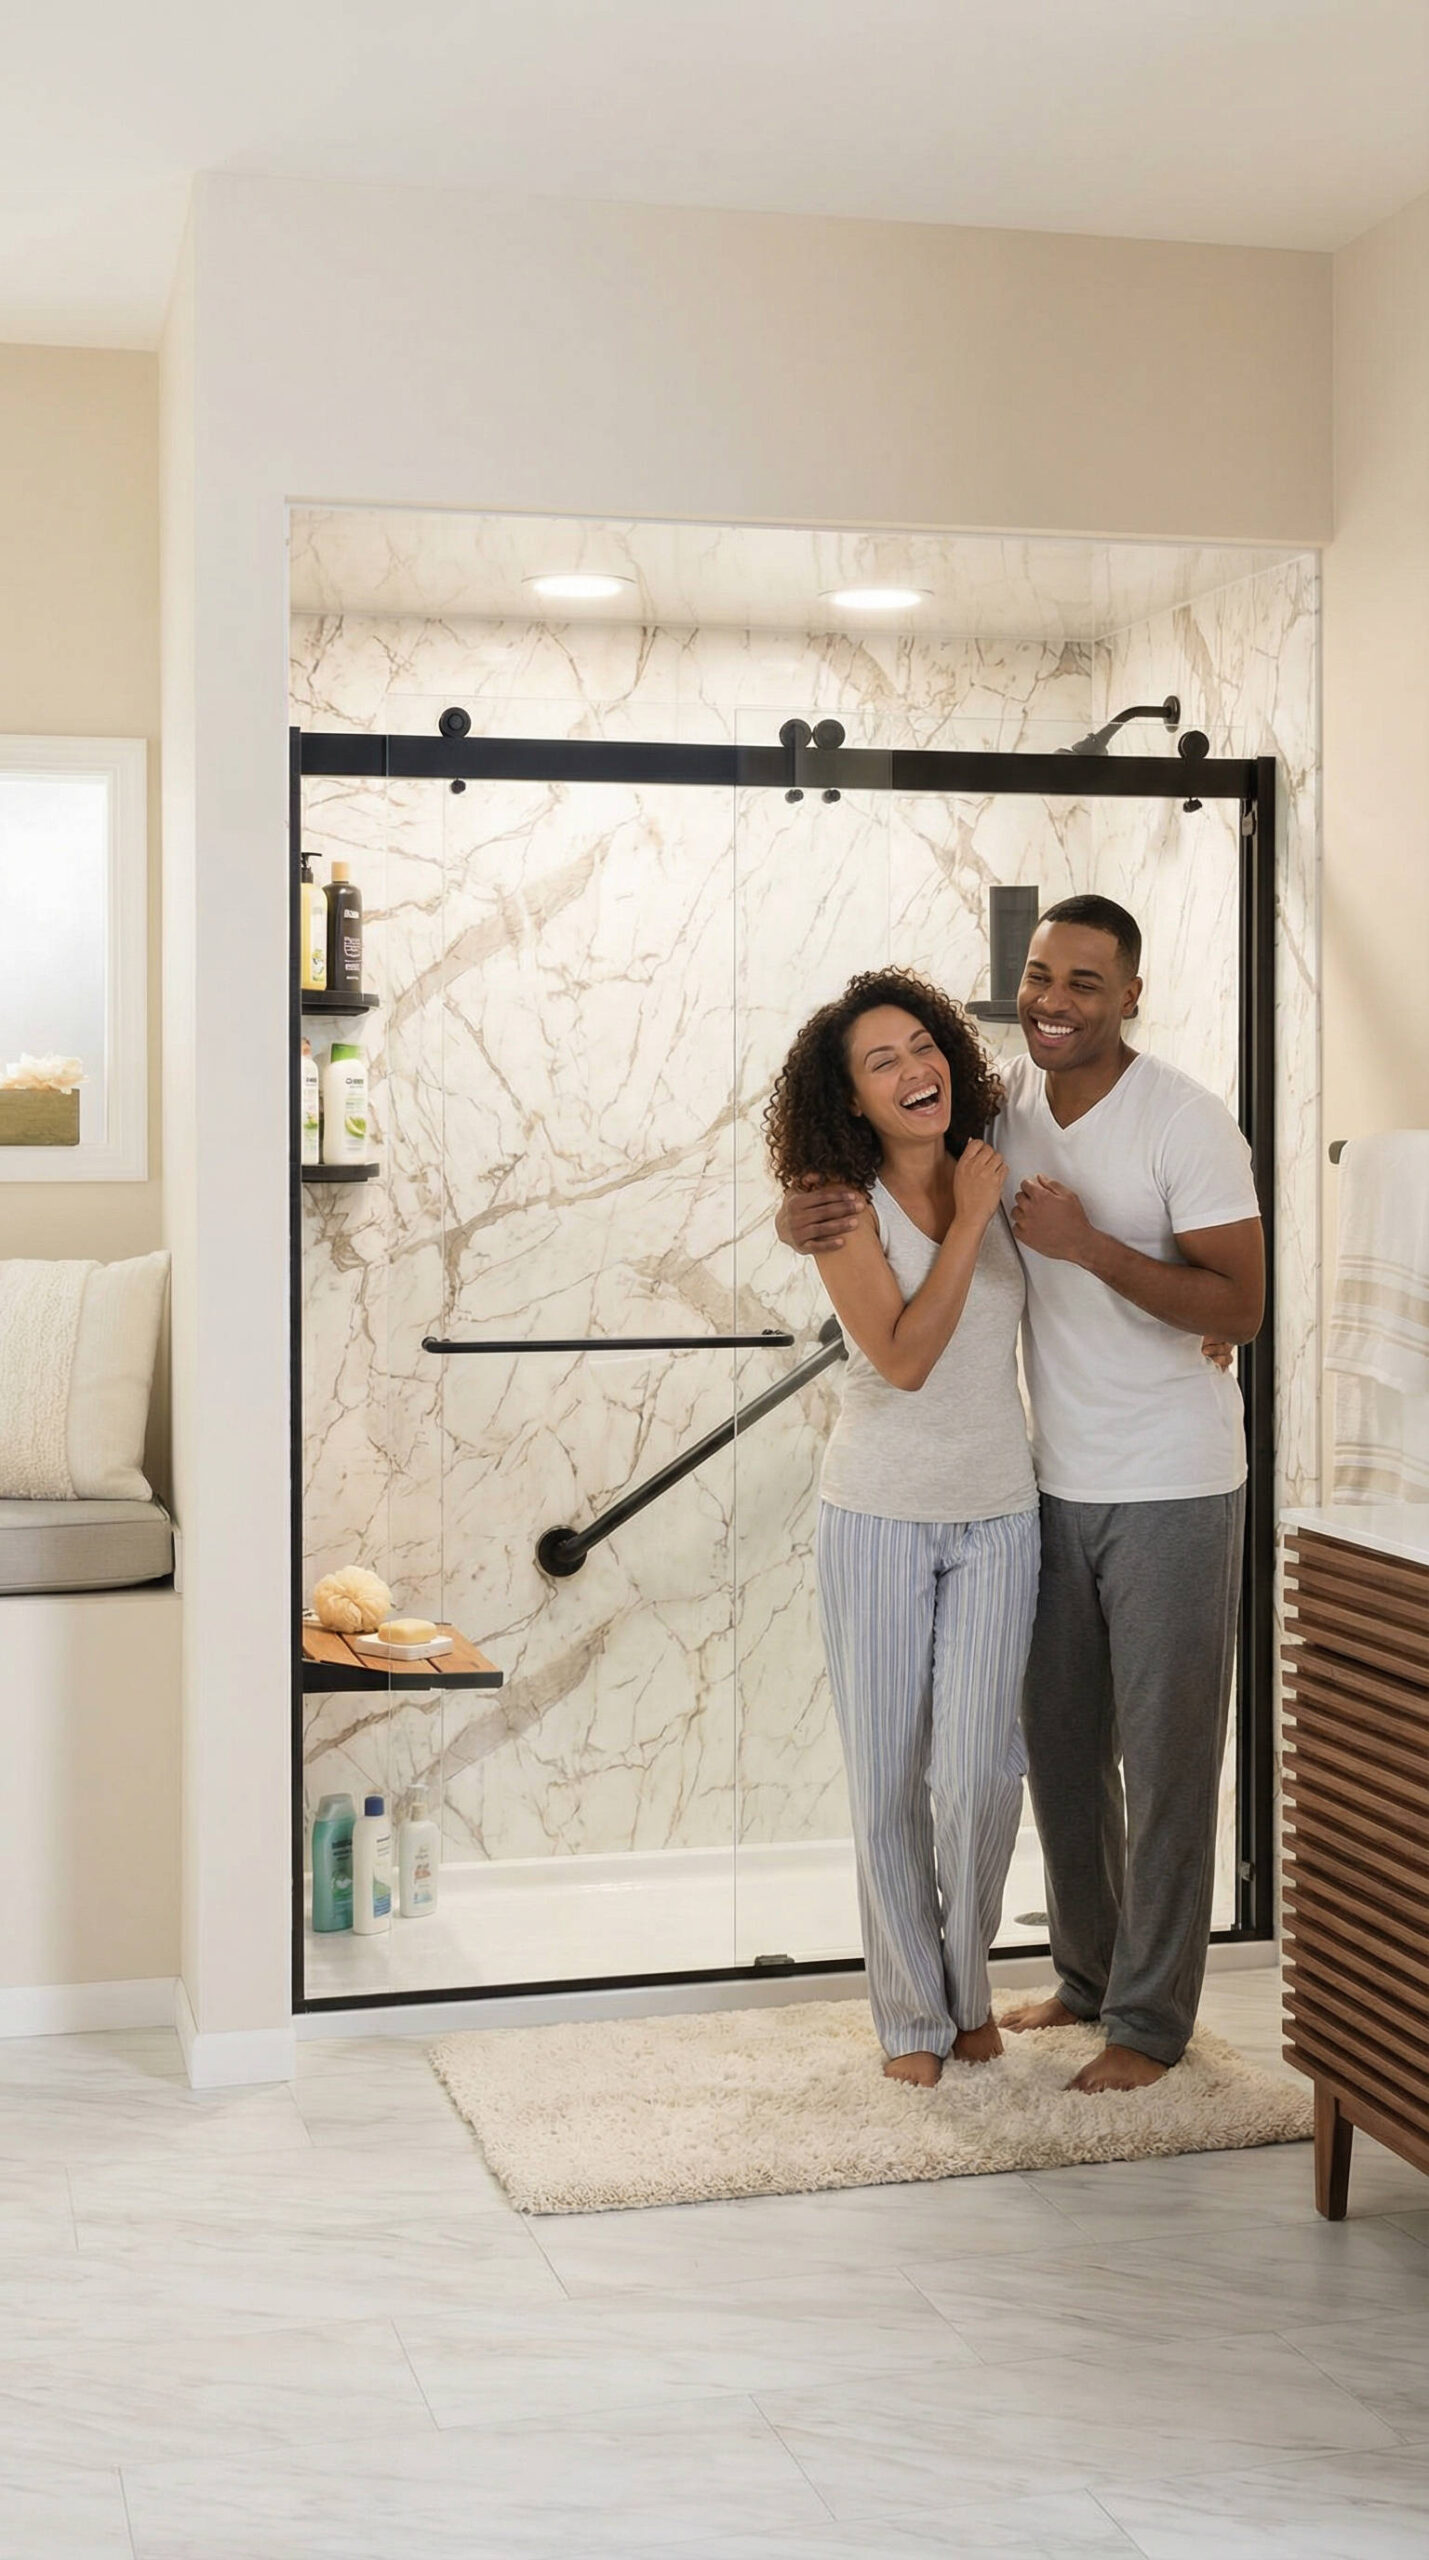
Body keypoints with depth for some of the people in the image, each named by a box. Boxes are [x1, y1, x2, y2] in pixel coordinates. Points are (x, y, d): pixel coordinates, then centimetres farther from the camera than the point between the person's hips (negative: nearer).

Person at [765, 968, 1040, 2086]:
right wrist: (968, 1223, -16)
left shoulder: (997, 1174, 3)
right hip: (880, 1518, -2)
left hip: (998, 1518, 2)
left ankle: (968, 1987, 21)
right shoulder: (846, 1209, -8)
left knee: (977, 1774, -2)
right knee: (889, 1774, 4)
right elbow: (904, 1357, -18)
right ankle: (913, 2011, 20)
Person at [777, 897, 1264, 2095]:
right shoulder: (1004, 1105, 1)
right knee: (1057, 1743, 16)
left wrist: (1089, 1243, -28)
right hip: (1058, 1485, 6)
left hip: (1172, 1489, -6)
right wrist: (800, 1217, -15)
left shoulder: (1183, 1120, -15)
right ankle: (1090, 1971, 34)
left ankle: (1152, 2017, 17)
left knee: (1165, 1757, 3)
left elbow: (1241, 1307, -18)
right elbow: (873, 1179, 9)